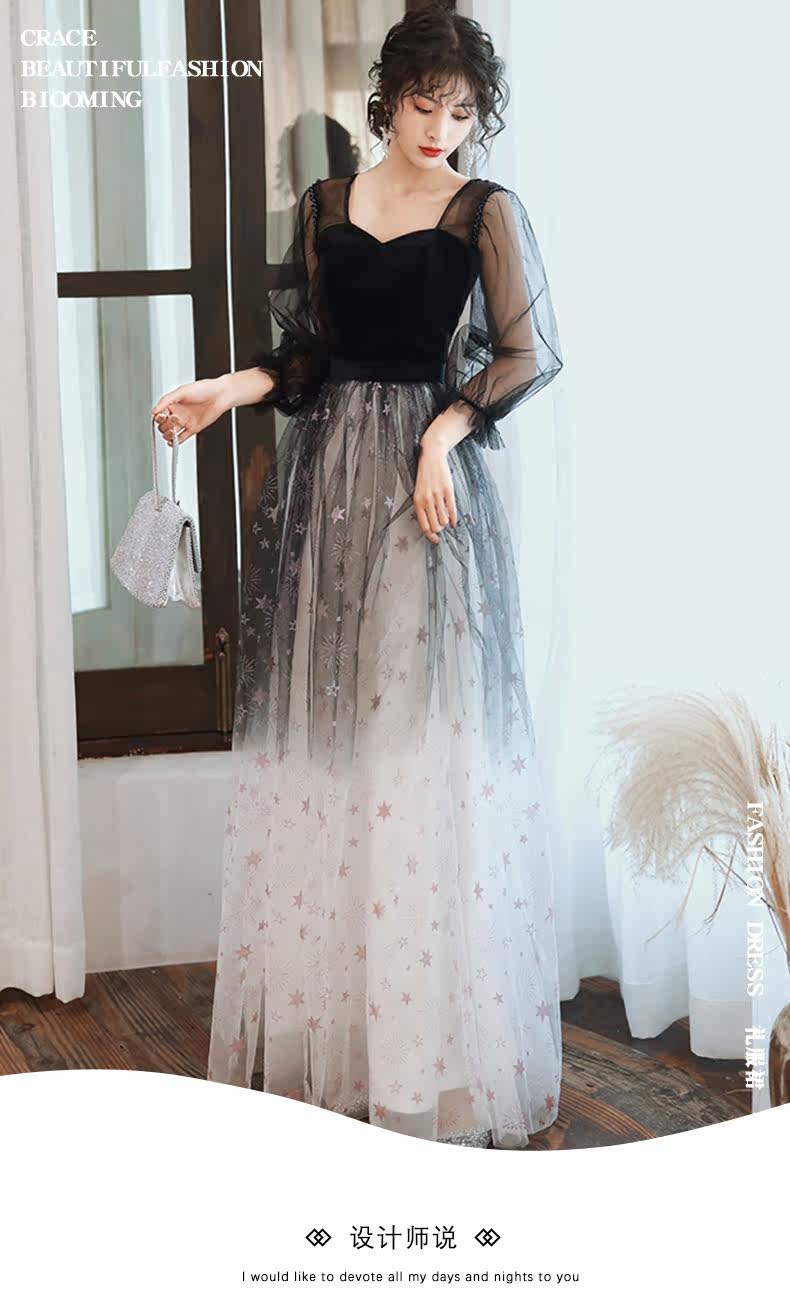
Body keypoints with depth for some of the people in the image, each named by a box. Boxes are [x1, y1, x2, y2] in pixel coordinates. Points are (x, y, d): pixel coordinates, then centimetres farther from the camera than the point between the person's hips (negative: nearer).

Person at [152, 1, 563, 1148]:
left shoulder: (487, 211, 1)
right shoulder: (324, 207, 13)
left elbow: (531, 353, -7)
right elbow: (307, 353, 15)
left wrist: (444, 432, -18)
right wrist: (227, 390, -1)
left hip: (428, 474, -4)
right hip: (329, 474, 4)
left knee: (429, 727, -5)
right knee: (319, 730, 4)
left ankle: (436, 1048, 5)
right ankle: (323, 1029, 13)